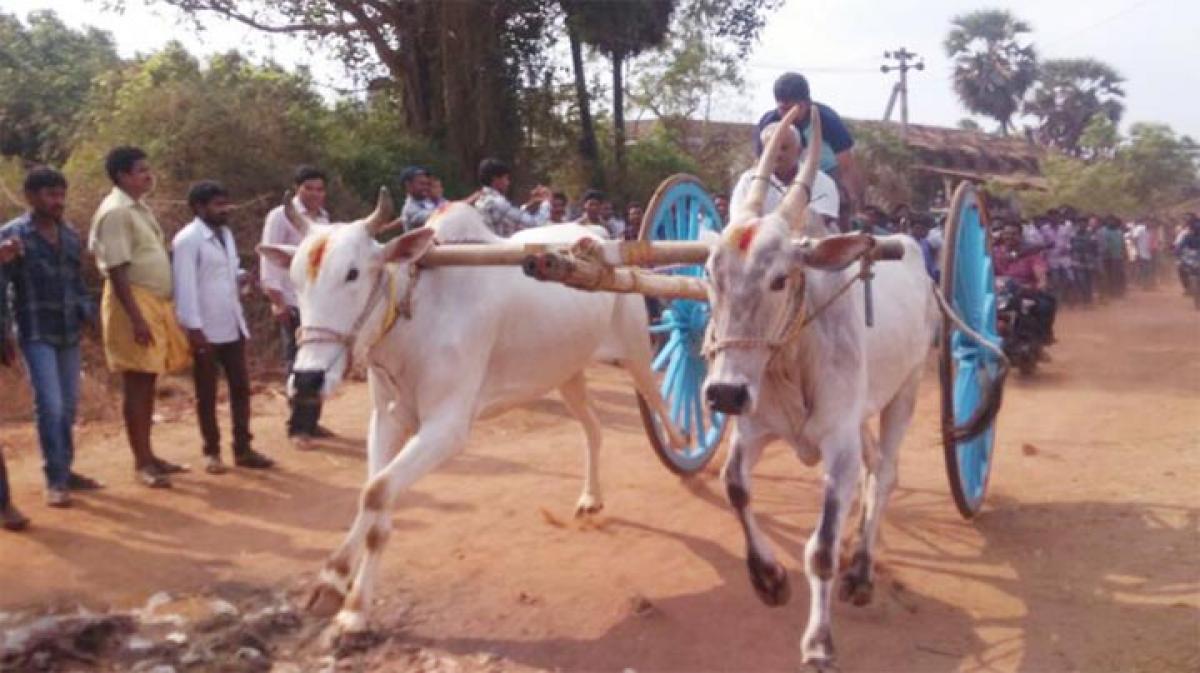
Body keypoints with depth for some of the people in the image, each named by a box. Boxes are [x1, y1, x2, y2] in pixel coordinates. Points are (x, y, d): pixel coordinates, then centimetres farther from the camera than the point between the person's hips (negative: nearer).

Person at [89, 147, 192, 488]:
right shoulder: (115, 212, -14)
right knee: (136, 384, -3)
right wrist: (136, 318, -24)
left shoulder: (139, 207, 15)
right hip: (133, 303, -9)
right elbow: (117, 270, -19)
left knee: (148, 382, 12)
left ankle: (148, 455, 20)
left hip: (155, 301, 9)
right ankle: (141, 462, 3)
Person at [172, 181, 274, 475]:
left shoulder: (225, 234, 12)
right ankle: (212, 452, 16)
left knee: (241, 387, 9)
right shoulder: (187, 239, -12)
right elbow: (185, 286, -17)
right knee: (207, 394, 5)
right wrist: (194, 328, -21)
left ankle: (243, 448, 18)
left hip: (232, 325, 7)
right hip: (205, 329, -7)